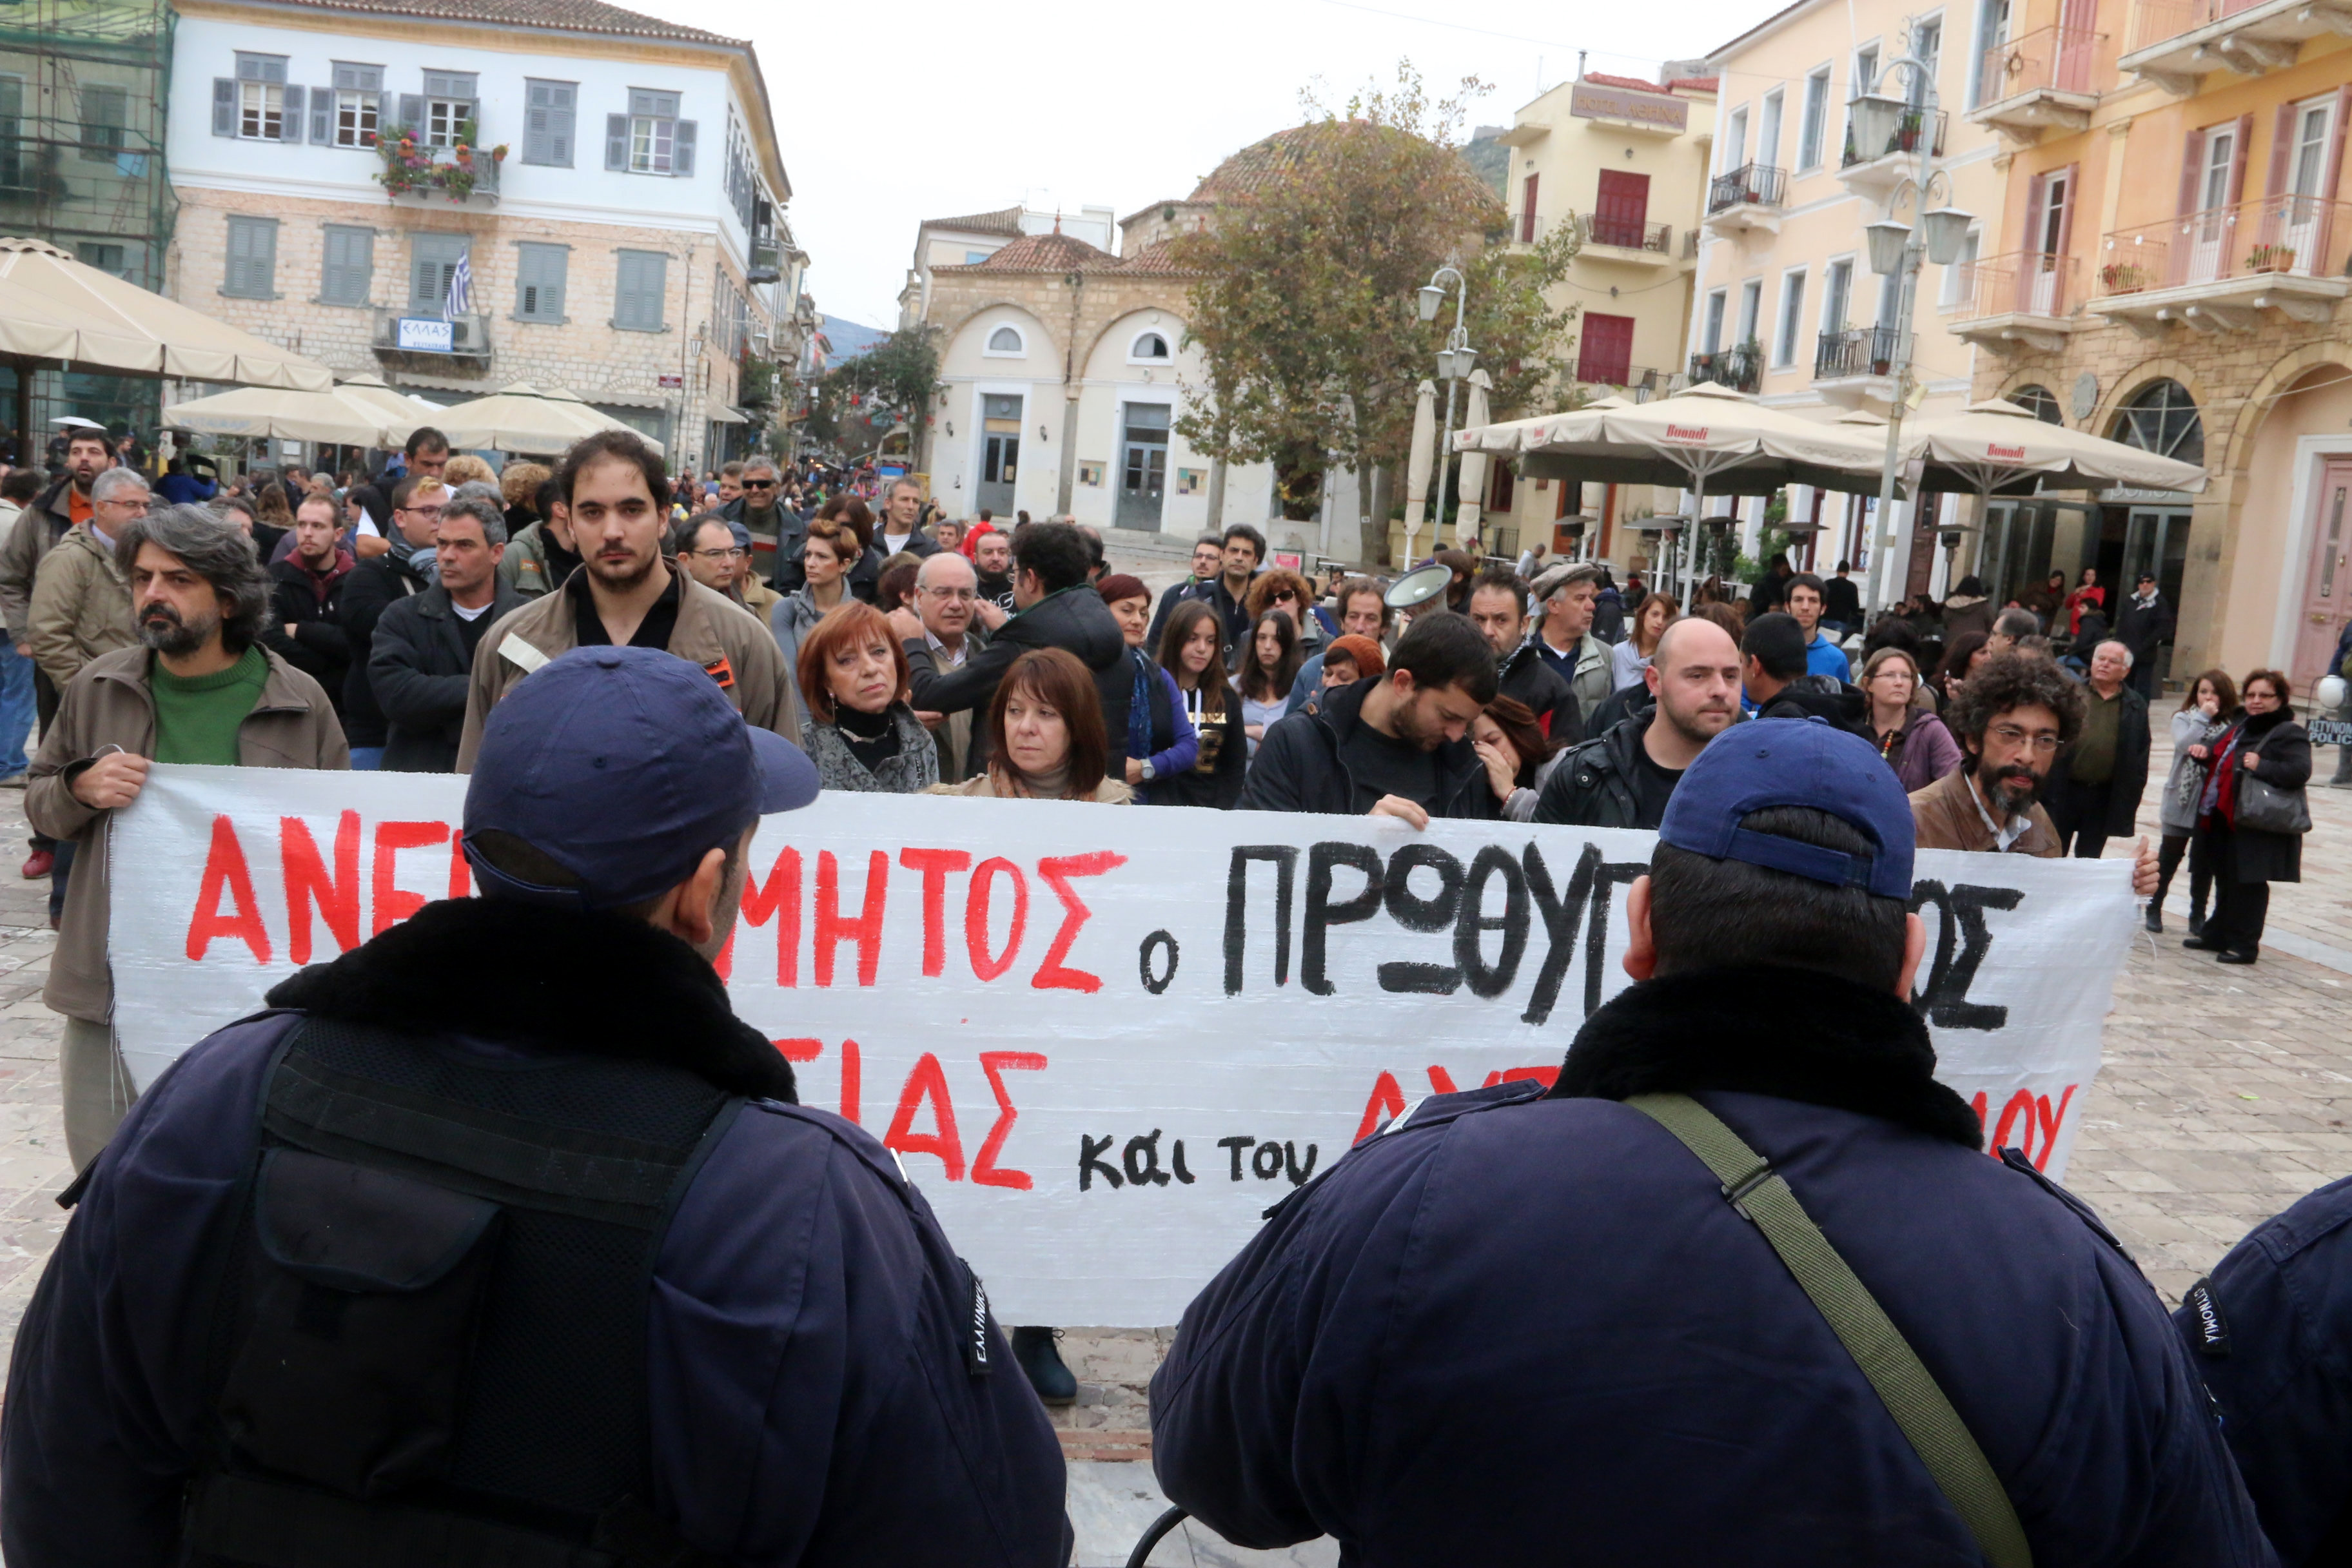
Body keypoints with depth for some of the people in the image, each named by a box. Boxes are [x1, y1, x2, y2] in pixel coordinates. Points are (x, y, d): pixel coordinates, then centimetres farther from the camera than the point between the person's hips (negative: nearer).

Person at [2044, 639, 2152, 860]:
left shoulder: (2136, 707, 4)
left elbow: (2140, 757, 6)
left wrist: (2131, 799, 1)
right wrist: (2044, 786, -5)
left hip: (2104, 798, 1)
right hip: (2062, 791, -1)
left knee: (2089, 860, 11)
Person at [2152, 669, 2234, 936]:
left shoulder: (2231, 724, -2)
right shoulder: (2183, 719, -1)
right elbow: (2184, 745, -19)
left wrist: (2208, 749, -23)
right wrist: (2203, 718, -14)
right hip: (2182, 799, 0)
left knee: (2204, 861, 9)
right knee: (2169, 855, 10)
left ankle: (2198, 915, 20)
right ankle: (2154, 908, 22)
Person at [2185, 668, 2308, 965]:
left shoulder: (2290, 733, -9)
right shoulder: (2239, 729, 18)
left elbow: (2300, 772, -21)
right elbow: (2223, 761, 30)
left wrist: (2261, 766, -29)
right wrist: (2205, 753, 10)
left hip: (2257, 826, -9)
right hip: (2223, 819, 9)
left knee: (2248, 884, -3)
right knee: (2225, 881, 17)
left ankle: (2245, 944, 5)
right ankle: (2217, 934, 27)